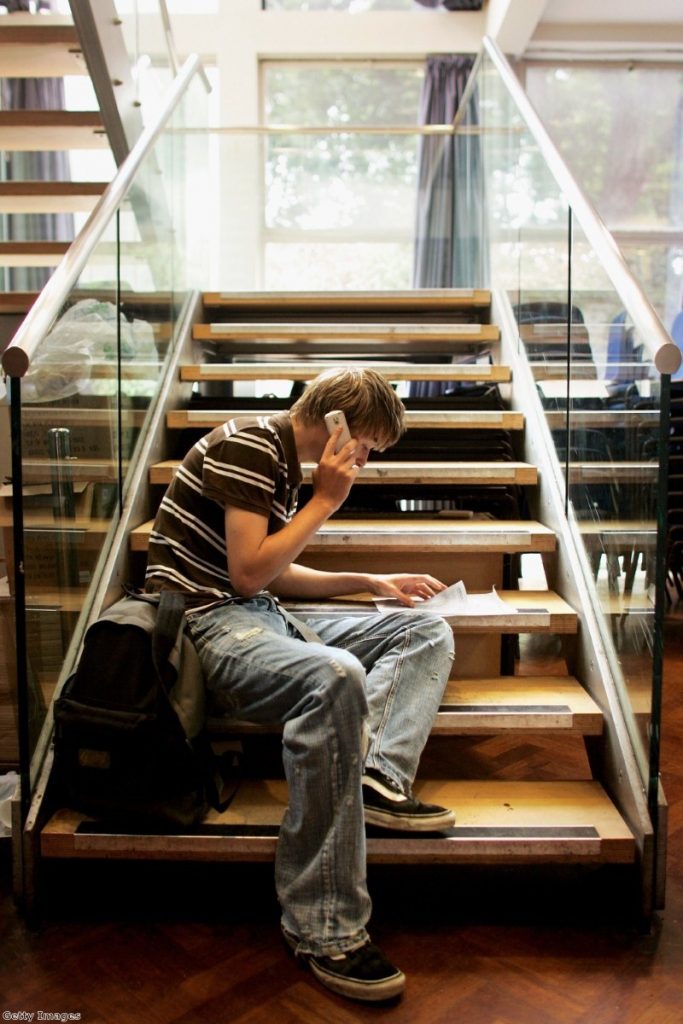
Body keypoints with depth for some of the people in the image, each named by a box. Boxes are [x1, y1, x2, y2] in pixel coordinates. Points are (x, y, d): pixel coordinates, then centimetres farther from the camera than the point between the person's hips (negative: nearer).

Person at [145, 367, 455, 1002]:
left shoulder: (286, 465, 18)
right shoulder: (246, 444, -11)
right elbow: (247, 573, -18)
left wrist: (374, 583, 20)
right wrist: (326, 499, -10)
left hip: (265, 618, 10)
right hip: (205, 622, -10)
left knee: (427, 631, 5)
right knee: (335, 676, -38)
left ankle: (378, 775, -20)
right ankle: (325, 932, -29)